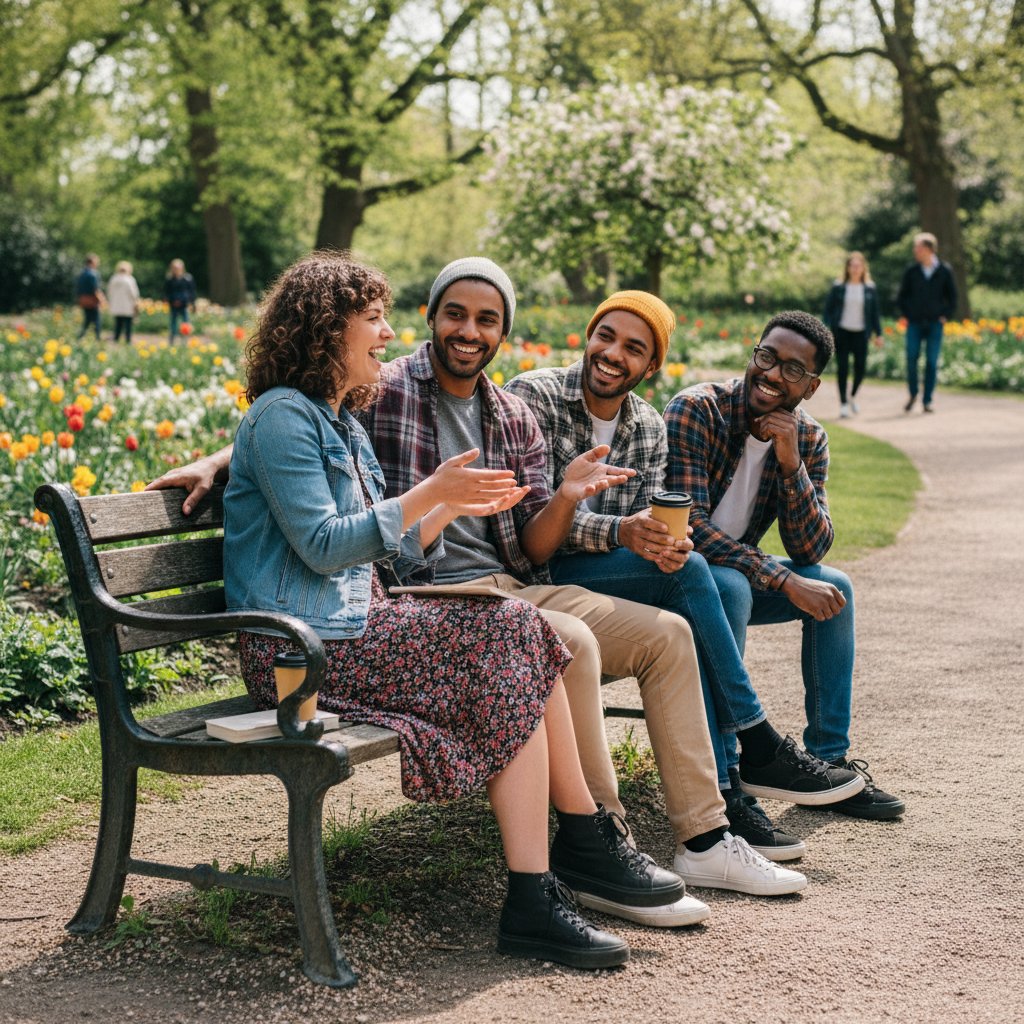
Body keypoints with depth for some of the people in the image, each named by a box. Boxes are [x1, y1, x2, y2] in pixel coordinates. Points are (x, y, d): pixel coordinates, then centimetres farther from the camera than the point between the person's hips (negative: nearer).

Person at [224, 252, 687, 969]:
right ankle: (589, 839, -8)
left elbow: (390, 551, 19)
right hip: (300, 648, -9)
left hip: (353, 624, 9)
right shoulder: (283, 415, -9)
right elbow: (322, 546, -18)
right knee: (509, 644, -17)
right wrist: (430, 492, -16)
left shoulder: (344, 424, 21)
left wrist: (455, 506, 6)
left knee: (522, 636, -9)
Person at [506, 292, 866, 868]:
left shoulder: (650, 428, 12)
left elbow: (647, 523, 1)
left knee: (683, 623, -27)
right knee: (689, 573, -26)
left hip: (610, 580, 6)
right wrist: (618, 532, -33)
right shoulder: (533, 397, -7)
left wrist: (665, 542, -24)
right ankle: (760, 749, -18)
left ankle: (720, 794, -26)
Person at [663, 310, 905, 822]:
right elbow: (690, 528, -29)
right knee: (730, 586, -34)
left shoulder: (808, 438, -2)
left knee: (835, 586, -9)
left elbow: (810, 551, -9)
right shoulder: (695, 411, -21)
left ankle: (827, 759, -2)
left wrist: (791, 463, -24)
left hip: (737, 568, 7)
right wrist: (787, 583, -31)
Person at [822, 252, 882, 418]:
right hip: (841, 332, -1)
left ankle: (853, 396, 24)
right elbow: (828, 309, 3)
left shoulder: (870, 289, 5)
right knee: (842, 368, -4)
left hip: (860, 334, 1)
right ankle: (843, 404, 5)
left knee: (860, 367, -3)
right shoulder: (838, 288, 0)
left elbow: (875, 312, 10)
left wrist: (878, 333, 7)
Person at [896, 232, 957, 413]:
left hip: (935, 323, 0)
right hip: (915, 323, 0)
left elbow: (952, 296, 8)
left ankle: (928, 400, 5)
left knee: (932, 362, -2)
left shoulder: (945, 271, 1)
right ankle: (913, 394, 11)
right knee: (911, 358, -9)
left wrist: (946, 316, 0)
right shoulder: (911, 271, 3)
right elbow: (902, 295, 11)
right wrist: (905, 315, 2)